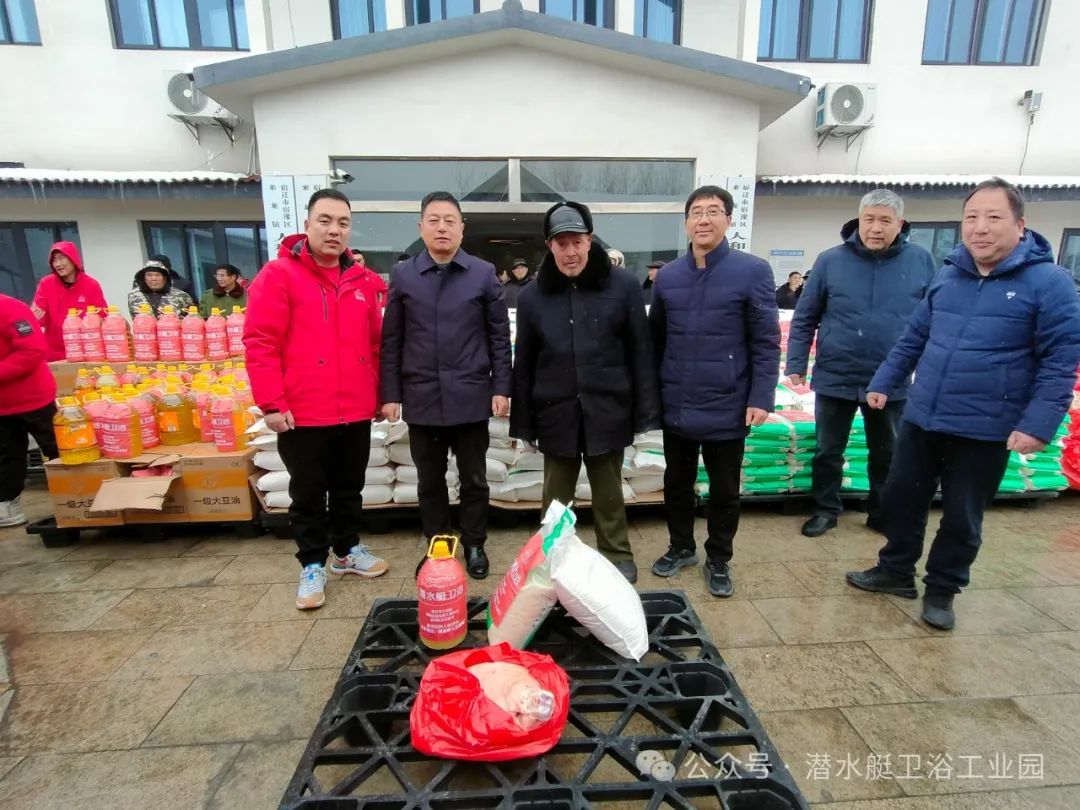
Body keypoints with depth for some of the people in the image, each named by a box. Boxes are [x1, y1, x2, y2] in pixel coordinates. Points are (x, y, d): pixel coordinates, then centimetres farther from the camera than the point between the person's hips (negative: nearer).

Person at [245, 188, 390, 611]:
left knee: (350, 488, 18)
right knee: (308, 494, 10)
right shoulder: (279, 275, -6)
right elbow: (260, 343, -10)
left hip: (356, 412, 5)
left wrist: (379, 393, 12)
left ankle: (347, 551, 37)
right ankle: (312, 566, 28)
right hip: (302, 413, -4)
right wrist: (271, 403, -14)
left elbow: (375, 343, 13)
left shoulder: (362, 280, 8)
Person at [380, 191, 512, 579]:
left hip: (471, 396, -1)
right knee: (429, 480, 14)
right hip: (421, 397, 1)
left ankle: (474, 546, 29)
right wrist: (391, 393, 1)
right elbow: (391, 340, 5)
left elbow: (499, 336, 2)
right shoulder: (403, 275, 4)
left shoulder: (484, 274, 1)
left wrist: (501, 387, -4)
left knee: (474, 479, 11)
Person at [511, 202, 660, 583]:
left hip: (607, 412, -1)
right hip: (556, 414, 2)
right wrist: (523, 424, 5)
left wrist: (645, 413, -4)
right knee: (556, 497, 14)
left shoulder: (623, 285, -4)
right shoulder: (533, 295, 2)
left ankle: (617, 557, 34)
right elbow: (524, 364, 5)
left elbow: (640, 352, -2)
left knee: (608, 493, 14)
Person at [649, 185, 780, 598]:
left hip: (727, 406, -3)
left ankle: (718, 561, 33)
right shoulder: (667, 276, 5)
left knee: (724, 490, 11)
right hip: (677, 406, 3)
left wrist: (761, 397, -13)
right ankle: (681, 547, 39)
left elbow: (766, 342, -7)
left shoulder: (753, 271, -6)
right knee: (676, 483, 17)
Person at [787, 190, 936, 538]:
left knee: (887, 454, 17)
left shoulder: (920, 261, -2)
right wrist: (796, 364, -5)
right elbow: (805, 318, -1)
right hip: (835, 377, -1)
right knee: (828, 451, 11)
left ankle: (883, 514, 35)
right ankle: (826, 509, 29)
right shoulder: (830, 260, -5)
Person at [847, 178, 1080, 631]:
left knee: (962, 518, 11)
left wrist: (1038, 425, -18)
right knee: (901, 498, 14)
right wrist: (884, 383, 13)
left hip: (985, 431, -4)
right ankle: (896, 571, 34)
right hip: (921, 419, 5)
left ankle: (941, 590, 31)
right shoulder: (947, 275, 6)